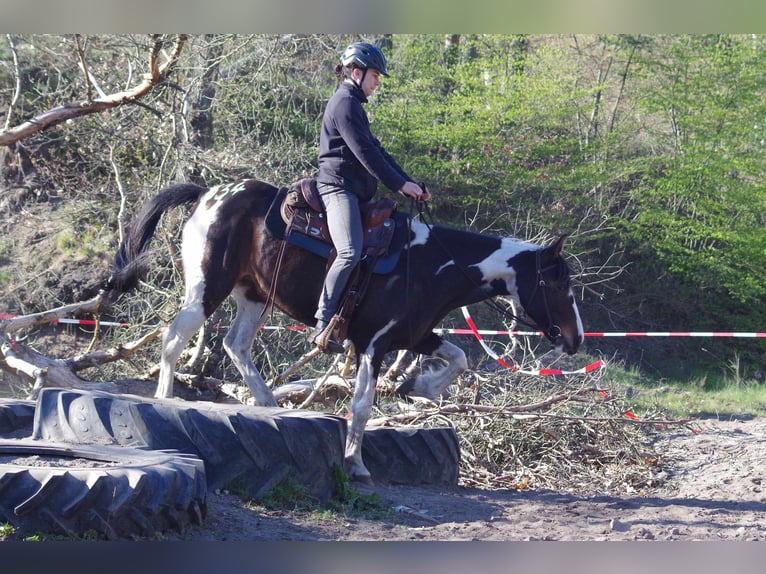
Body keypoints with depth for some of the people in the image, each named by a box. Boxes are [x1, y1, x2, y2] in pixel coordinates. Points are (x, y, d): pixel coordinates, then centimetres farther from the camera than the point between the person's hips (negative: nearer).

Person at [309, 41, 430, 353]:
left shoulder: (353, 105, 25)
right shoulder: (345, 103, -8)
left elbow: (376, 151, 23)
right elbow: (365, 153, -15)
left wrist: (409, 183, 15)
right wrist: (400, 184, -13)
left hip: (356, 192, 11)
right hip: (338, 187, -11)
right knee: (350, 253, -28)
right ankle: (322, 326, -31)